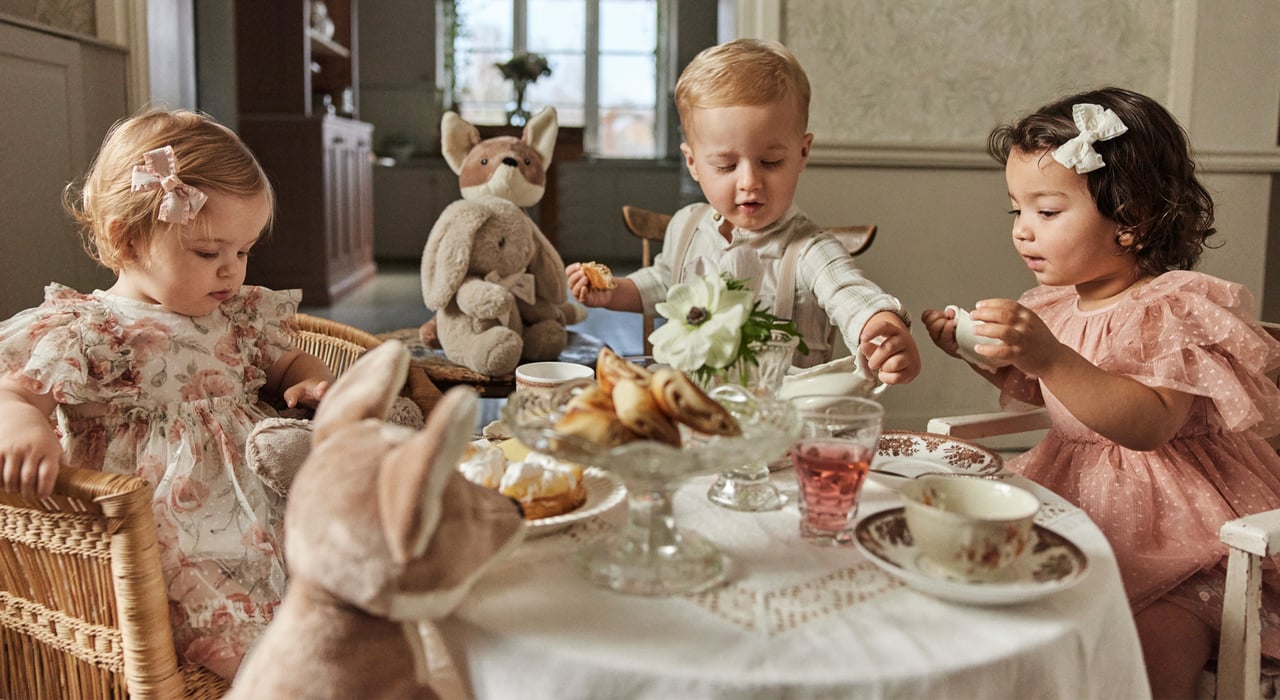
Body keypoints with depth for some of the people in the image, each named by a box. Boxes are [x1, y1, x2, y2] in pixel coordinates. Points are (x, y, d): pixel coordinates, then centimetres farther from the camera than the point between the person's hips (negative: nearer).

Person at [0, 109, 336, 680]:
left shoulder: (240, 316, 14)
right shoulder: (85, 332, -4)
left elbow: (288, 363, 29)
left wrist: (313, 382, 4)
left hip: (256, 516, 6)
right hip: (156, 540, -6)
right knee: (233, 626, -29)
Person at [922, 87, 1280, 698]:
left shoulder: (1170, 310, -16)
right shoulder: (1056, 305, 6)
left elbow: (1150, 424, -32)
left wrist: (1051, 356, -40)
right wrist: (982, 354, 9)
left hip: (1177, 532, -7)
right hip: (1074, 508, 7)